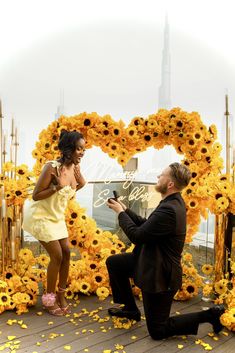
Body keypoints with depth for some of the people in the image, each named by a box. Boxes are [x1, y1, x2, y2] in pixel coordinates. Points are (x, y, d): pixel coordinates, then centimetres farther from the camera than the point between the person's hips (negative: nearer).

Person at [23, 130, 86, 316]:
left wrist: (80, 186, -1)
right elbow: (35, 196, -22)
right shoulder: (52, 167, -25)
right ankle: (49, 299, 14)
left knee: (66, 253, 5)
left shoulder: (75, 167, -3)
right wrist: (57, 187, -31)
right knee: (57, 255, -7)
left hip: (57, 217, 7)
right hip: (41, 217, -7)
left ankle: (61, 295, 22)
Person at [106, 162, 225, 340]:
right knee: (113, 263, 16)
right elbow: (146, 225, 5)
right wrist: (125, 209, 0)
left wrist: (120, 212, -11)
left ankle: (210, 315, 11)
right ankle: (130, 308, 31)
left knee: (157, 331, 8)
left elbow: (136, 235, -25)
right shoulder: (173, 201, -1)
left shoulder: (169, 210, -33)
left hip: (160, 275, -9)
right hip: (154, 262, 9)